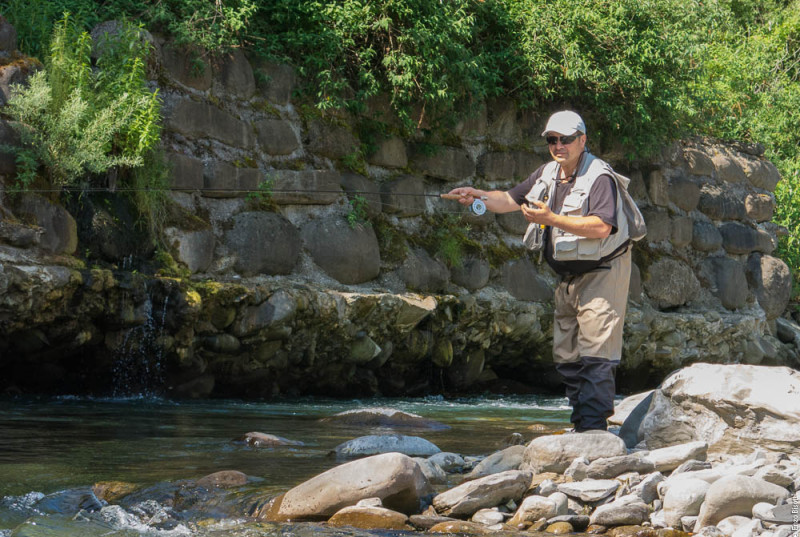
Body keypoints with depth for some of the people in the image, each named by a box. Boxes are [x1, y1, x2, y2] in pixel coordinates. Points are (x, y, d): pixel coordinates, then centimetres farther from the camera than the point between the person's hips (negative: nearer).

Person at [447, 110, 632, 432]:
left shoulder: (599, 177, -17)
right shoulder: (548, 174, 10)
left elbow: (601, 226, -30)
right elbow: (511, 200, 18)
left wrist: (552, 219, -33)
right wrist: (480, 197, -1)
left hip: (601, 274, -9)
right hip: (569, 277, 9)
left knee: (595, 353, -14)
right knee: (566, 354, 9)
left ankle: (592, 427, -17)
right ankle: (580, 422, 15)